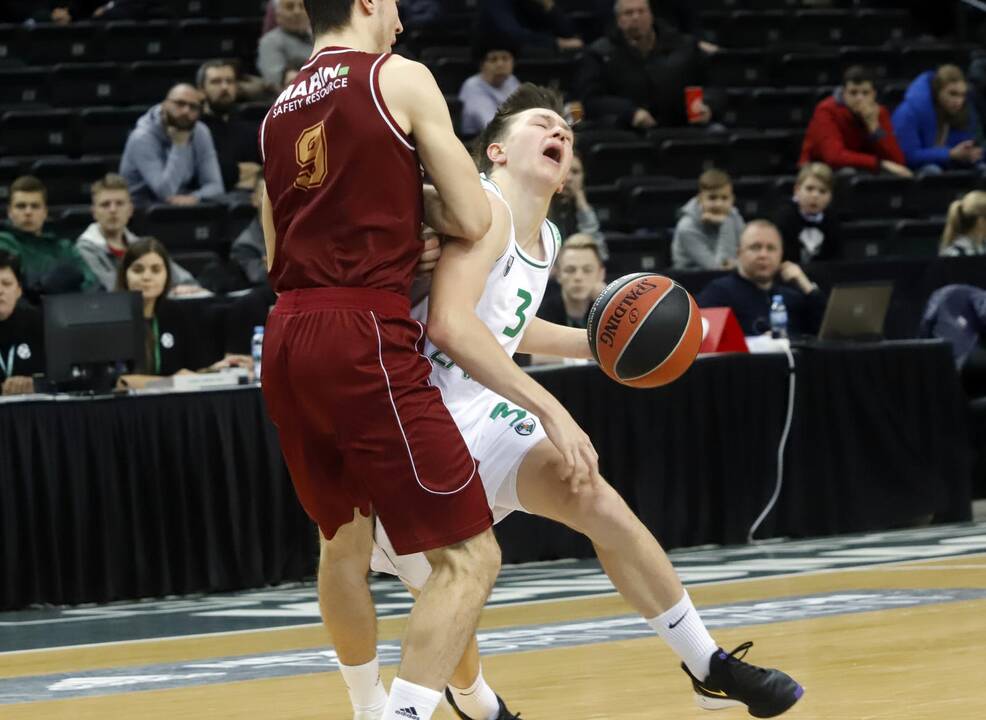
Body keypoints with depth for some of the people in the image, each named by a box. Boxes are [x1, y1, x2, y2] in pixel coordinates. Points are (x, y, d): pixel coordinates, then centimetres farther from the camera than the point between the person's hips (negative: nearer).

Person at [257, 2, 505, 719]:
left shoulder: (280, 111, 17)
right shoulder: (399, 77, -2)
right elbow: (473, 221, -4)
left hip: (288, 337, 8)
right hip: (365, 338, -8)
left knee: (345, 539, 26)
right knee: (470, 556, -7)